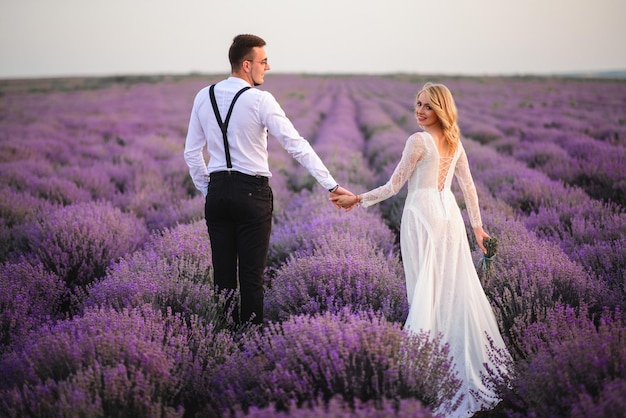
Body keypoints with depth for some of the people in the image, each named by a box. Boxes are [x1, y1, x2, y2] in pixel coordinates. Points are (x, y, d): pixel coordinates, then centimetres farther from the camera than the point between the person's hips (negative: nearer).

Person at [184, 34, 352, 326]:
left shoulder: (204, 97, 6)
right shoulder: (260, 100, -10)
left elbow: (191, 152, 10)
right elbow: (297, 145, -13)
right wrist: (331, 185, -12)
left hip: (217, 192, 5)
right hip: (252, 193, -5)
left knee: (222, 274, 9)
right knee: (251, 276, 1)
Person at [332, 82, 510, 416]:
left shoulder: (418, 141, -13)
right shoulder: (454, 141, 9)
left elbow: (394, 186, -10)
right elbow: (468, 186, 13)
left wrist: (357, 199, -2)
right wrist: (477, 225, 20)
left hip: (421, 216, -7)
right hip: (449, 215, 7)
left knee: (425, 288, -1)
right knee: (457, 288, 9)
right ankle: (469, 360, 15)